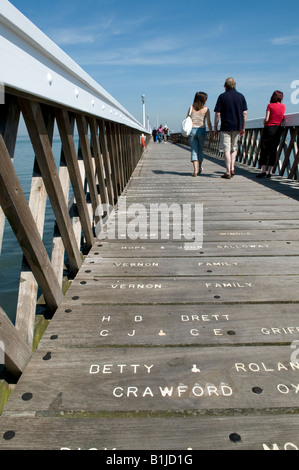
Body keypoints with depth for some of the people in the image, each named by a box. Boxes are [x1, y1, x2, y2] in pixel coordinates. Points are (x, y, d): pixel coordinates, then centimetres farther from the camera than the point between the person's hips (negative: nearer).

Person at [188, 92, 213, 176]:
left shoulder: (191, 108, 4)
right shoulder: (206, 109, -1)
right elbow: (208, 123, -3)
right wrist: (211, 133, 5)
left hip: (192, 130, 1)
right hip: (201, 130, -1)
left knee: (194, 150, 2)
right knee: (200, 150, 16)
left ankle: (195, 169, -11)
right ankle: (200, 168, 30)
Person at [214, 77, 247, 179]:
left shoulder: (222, 96, -3)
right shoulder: (241, 96, 7)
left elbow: (217, 114, -7)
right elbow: (244, 113, 5)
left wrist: (215, 128, 1)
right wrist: (243, 128, 12)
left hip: (226, 127, -4)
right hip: (237, 127, 4)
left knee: (226, 150, -1)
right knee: (234, 148, 20)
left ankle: (228, 172, -2)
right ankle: (232, 168, 14)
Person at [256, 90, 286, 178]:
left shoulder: (270, 105, -5)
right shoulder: (283, 106, 8)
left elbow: (266, 119, -11)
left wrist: (264, 125, 6)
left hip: (269, 128, -4)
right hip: (278, 129, 5)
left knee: (264, 150, -3)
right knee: (273, 150, 6)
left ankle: (263, 170, -11)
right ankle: (270, 172, 6)